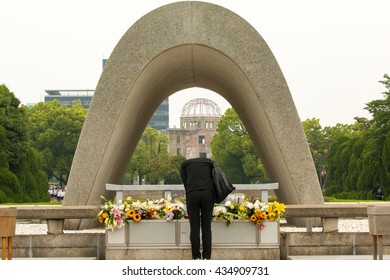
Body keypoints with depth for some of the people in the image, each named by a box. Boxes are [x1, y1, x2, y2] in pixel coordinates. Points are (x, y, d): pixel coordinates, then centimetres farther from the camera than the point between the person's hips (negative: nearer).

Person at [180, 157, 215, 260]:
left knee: (194, 227, 6)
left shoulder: (184, 164, 25)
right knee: (206, 227, 8)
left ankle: (196, 257, 6)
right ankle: (206, 257, 7)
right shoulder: (209, 162, 27)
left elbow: (185, 183, 16)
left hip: (192, 194, -1)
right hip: (208, 193, 1)